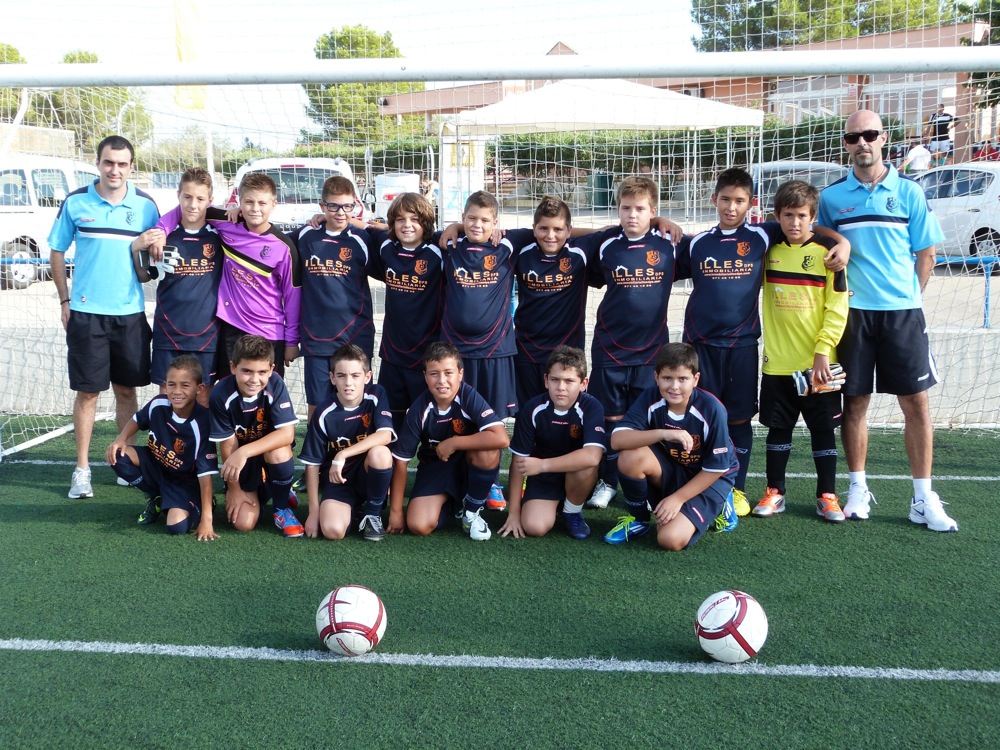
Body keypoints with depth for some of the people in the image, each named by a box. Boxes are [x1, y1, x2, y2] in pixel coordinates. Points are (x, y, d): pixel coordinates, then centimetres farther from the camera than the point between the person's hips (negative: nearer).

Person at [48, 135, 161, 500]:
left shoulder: (145, 205, 1)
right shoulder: (75, 202, -1)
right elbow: (57, 252, 6)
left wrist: (148, 247, -14)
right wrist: (65, 300, 0)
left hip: (131, 313, 1)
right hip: (86, 313, -1)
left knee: (126, 390, 10)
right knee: (88, 390, 2)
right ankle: (82, 469, 11)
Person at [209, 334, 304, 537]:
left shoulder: (275, 385, -23)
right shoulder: (221, 394, -23)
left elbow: (287, 434, -29)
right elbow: (227, 445, -15)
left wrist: (244, 452, -38)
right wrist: (234, 489, -8)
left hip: (271, 453, -1)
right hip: (241, 466, 1)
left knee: (279, 451, -36)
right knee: (243, 523, -14)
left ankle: (282, 507, -7)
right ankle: (259, 495, 24)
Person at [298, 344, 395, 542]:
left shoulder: (376, 395, -9)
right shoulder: (324, 414, -10)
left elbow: (385, 436, -24)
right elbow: (312, 463, -4)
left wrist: (343, 455, -30)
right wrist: (314, 511, -6)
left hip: (369, 475, 1)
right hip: (338, 479, 0)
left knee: (379, 453, -34)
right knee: (332, 530, -27)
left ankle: (372, 512, -6)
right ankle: (354, 510, 11)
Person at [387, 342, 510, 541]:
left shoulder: (469, 397, -24)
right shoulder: (419, 409, -19)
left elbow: (502, 438, -38)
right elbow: (401, 459, -11)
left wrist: (452, 443, -30)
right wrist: (395, 511, -9)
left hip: (468, 464, -1)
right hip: (434, 468, 1)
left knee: (488, 450, -35)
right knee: (419, 526, -21)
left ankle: (471, 511, -8)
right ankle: (451, 502, 14)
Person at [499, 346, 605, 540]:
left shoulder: (591, 407, -22)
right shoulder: (532, 409, -17)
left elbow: (593, 456, -37)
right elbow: (519, 460, -11)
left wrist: (542, 464, -36)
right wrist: (513, 512, -9)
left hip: (578, 477, 0)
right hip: (543, 477, 1)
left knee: (586, 464, -35)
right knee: (534, 527, -23)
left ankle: (572, 512, -3)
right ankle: (555, 506, 14)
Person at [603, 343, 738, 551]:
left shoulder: (712, 410, -24)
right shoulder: (650, 399, -17)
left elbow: (716, 468, -15)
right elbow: (617, 440, -29)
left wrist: (678, 498, -17)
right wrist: (664, 433, -41)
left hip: (709, 478, -3)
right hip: (670, 470, 3)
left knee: (671, 539, -24)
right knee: (631, 457, -29)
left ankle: (715, 507, 8)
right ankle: (638, 519, -1)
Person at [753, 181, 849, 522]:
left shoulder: (827, 252, -6)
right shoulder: (768, 251, 3)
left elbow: (837, 308, -9)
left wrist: (823, 351, -14)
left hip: (816, 363, -3)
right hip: (777, 362, 3)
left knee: (823, 429, 7)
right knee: (778, 428, 11)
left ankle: (827, 496, 18)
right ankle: (775, 492, 22)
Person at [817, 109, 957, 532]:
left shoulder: (908, 192, 4)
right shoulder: (832, 196, 5)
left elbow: (926, 254, 7)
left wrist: (909, 297, 0)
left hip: (902, 312, 0)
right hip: (852, 312, 0)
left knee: (916, 403, 0)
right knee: (855, 402, 5)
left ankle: (924, 500, 8)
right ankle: (858, 489, 18)